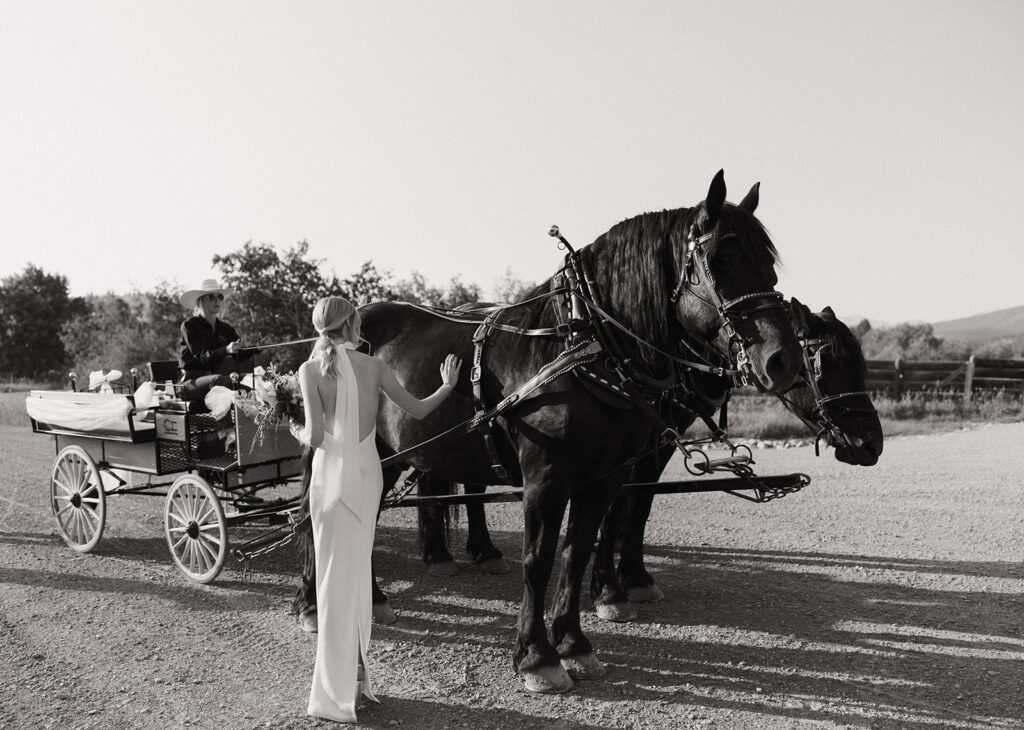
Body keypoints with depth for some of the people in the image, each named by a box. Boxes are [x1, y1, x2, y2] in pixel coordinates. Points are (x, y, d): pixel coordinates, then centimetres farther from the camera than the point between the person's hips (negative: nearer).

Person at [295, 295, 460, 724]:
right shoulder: (374, 367, 0)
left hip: (333, 477, -4)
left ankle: (337, 696, 13)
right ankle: (357, 676, 32)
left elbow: (315, 437, -16)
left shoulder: (311, 370, -9)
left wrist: (298, 433, 7)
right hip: (369, 476, 4)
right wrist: (448, 386, 23)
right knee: (357, 575, 18)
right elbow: (418, 410, 6)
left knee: (336, 579, 5)